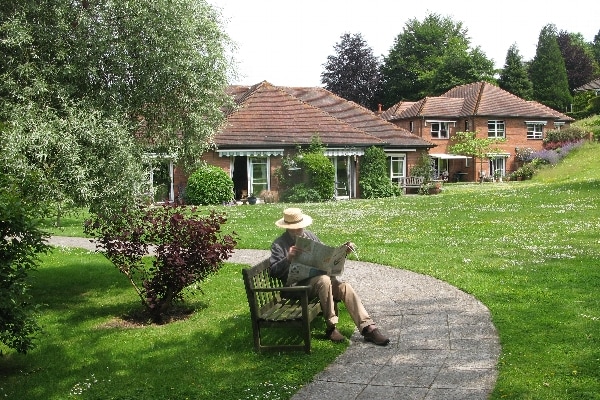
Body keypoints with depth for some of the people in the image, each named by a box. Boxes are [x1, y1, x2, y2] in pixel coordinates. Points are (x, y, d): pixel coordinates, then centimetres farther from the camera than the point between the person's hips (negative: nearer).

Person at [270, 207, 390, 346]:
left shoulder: (309, 235, 18)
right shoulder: (279, 245, 2)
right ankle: (330, 327, -24)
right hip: (298, 285, -5)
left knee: (345, 287, -22)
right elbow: (273, 271, -6)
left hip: (319, 276, 5)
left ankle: (368, 328, -26)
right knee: (324, 280, -35)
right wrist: (288, 258, -22)